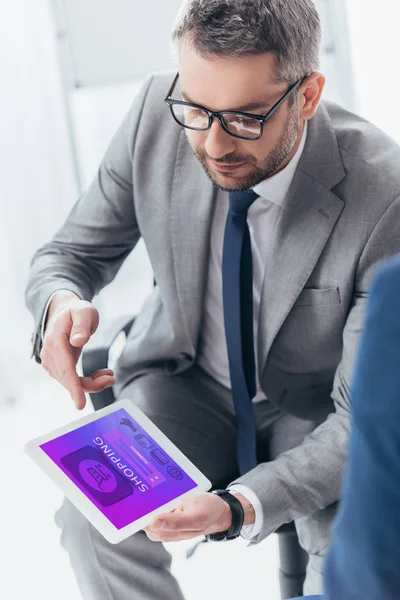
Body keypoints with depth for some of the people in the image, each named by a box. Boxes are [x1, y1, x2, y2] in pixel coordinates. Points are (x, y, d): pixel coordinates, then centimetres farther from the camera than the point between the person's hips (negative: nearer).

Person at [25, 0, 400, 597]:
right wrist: (62, 303, -29)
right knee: (89, 513, -24)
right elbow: (72, 252, -3)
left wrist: (241, 505, -40)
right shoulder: (156, 113, -18)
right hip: (183, 389, 3)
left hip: (317, 414, -2)